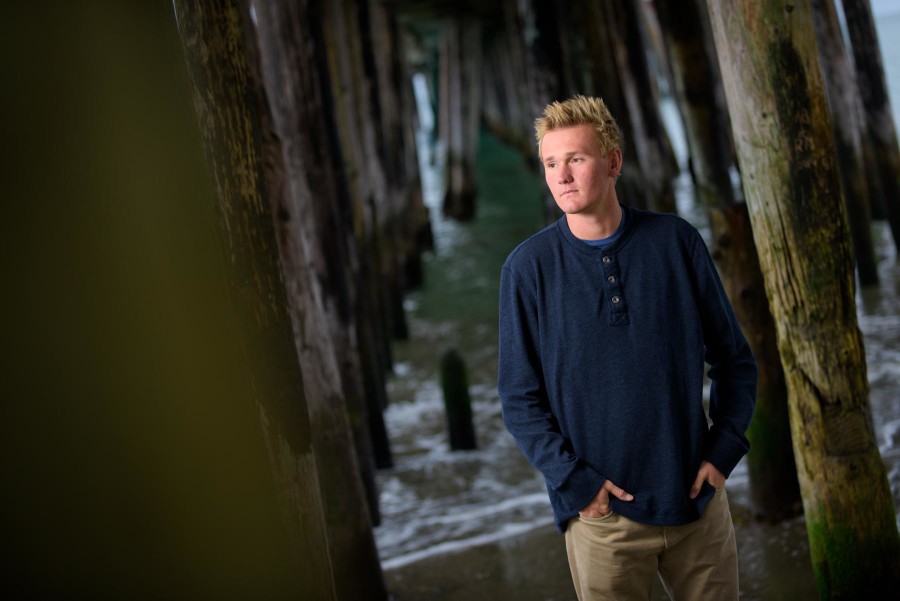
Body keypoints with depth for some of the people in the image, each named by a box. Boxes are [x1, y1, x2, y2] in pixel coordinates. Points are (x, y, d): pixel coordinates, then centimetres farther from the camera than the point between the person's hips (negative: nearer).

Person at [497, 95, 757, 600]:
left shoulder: (676, 241, 0)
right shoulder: (529, 268, -5)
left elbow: (734, 358, 7)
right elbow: (520, 399, -2)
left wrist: (724, 449, -4)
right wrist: (576, 481, -12)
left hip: (698, 499, 2)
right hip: (603, 513, -2)